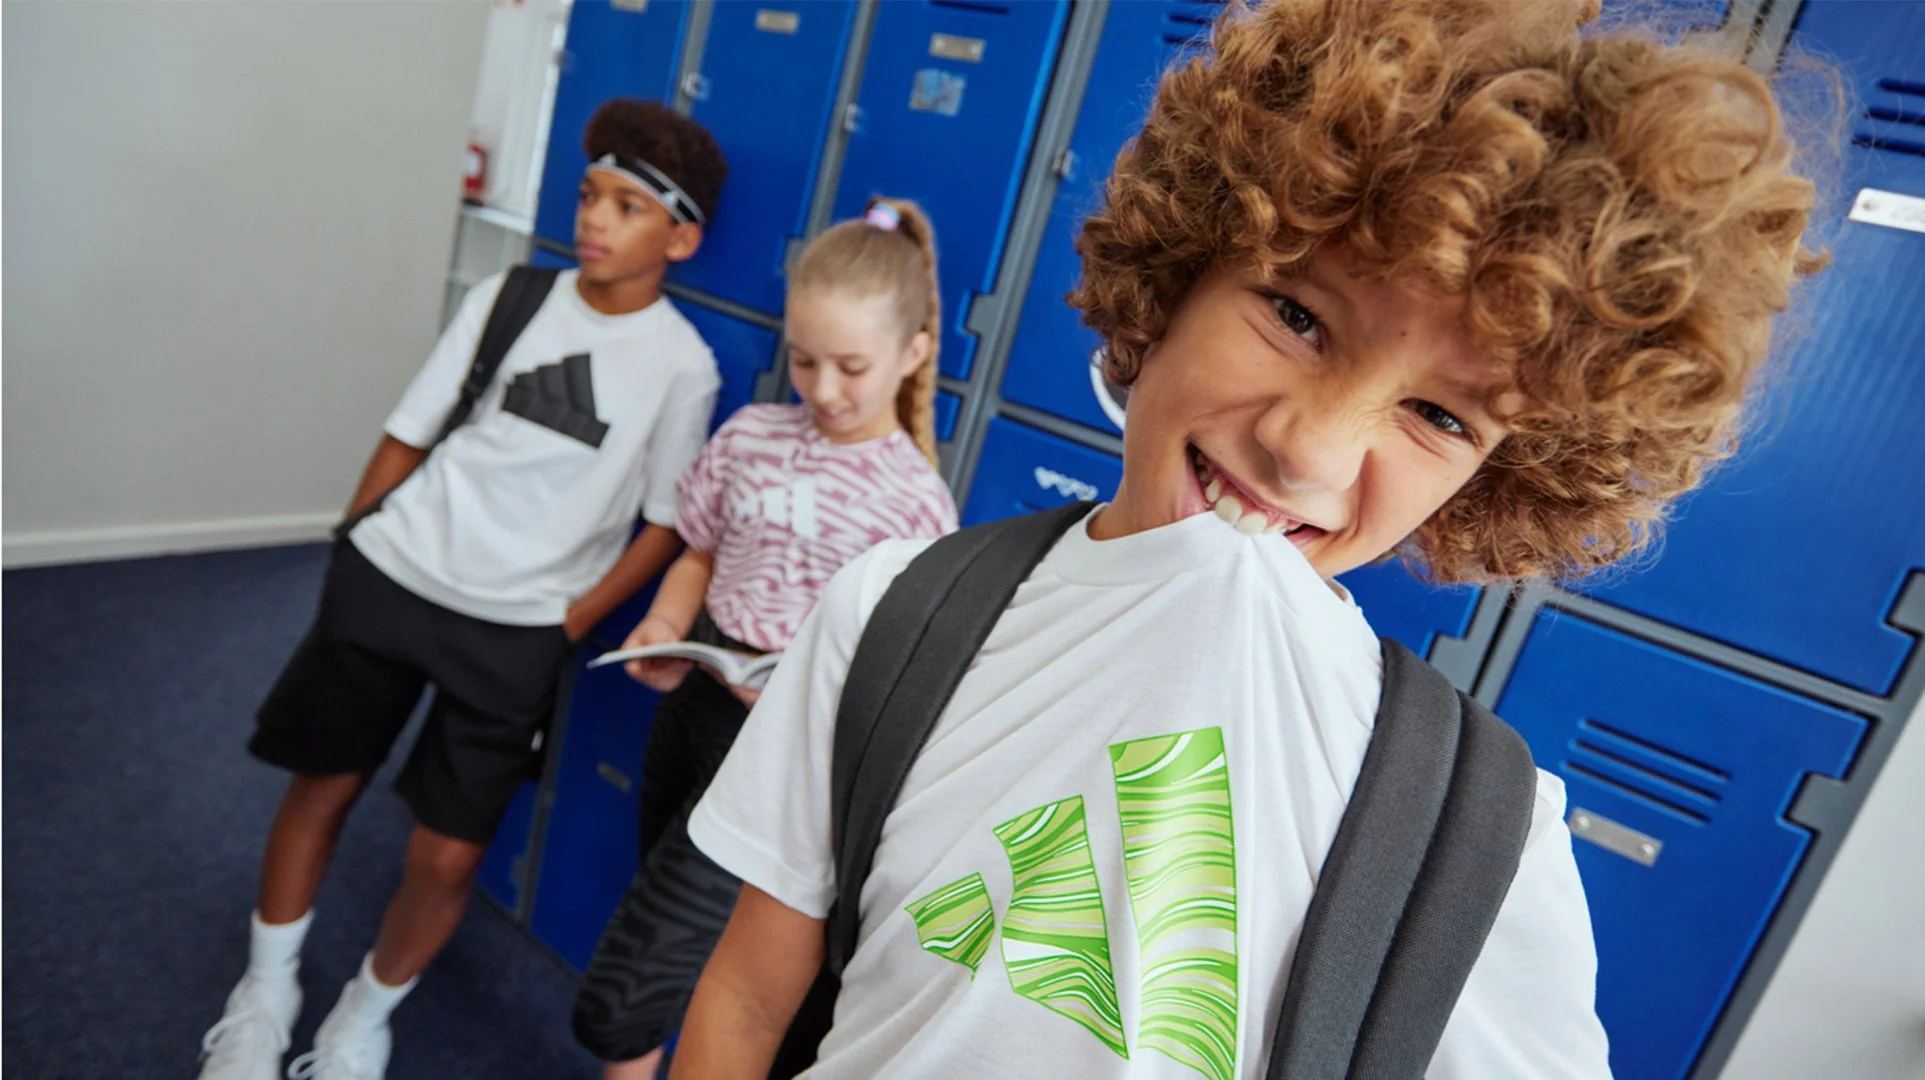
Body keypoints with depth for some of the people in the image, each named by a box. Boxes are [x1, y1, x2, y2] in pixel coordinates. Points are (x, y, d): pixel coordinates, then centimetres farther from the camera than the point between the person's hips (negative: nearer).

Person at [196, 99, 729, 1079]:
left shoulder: (681, 365, -8)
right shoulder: (508, 297, 0)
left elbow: (666, 524, -4)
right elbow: (407, 436, 7)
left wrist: (565, 626, -8)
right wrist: (350, 554, 7)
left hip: (517, 629, -2)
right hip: (391, 578, 3)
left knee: (447, 856, 0)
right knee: (321, 786, 14)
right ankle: (265, 995, 40)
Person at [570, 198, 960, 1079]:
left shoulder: (914, 499, -14)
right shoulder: (750, 435, 1)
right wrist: (667, 626, -7)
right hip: (696, 693, 6)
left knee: (620, 994, -5)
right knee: (686, 939, 23)